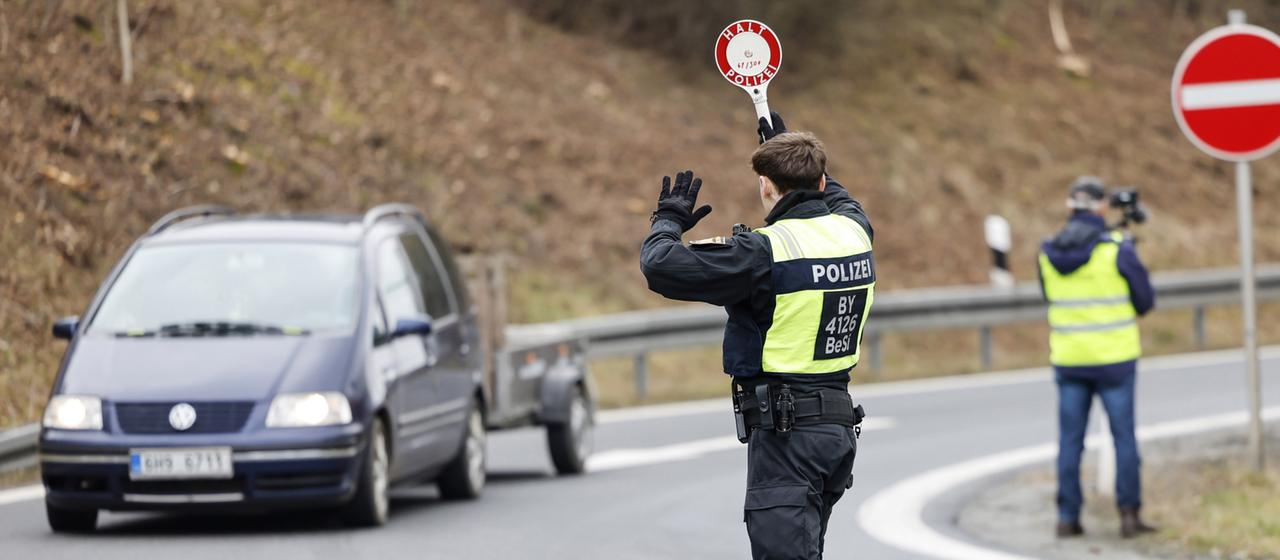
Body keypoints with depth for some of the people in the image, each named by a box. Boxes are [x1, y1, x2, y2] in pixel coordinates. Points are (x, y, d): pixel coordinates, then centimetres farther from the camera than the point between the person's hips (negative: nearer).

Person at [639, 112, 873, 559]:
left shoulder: (766, 251, -17)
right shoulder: (854, 230, 6)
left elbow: (661, 267, -19)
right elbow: (838, 199, 33)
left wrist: (669, 221, 2)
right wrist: (792, 150, 43)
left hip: (785, 428, -8)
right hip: (841, 421, 8)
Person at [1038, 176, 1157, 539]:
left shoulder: (1049, 252, 0)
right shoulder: (1117, 250, -12)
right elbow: (1145, 300, -4)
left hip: (1068, 357, 3)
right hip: (1113, 356, -3)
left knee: (1070, 440, 8)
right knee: (1124, 437, 6)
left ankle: (1067, 517, 6)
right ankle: (1129, 514, 5)